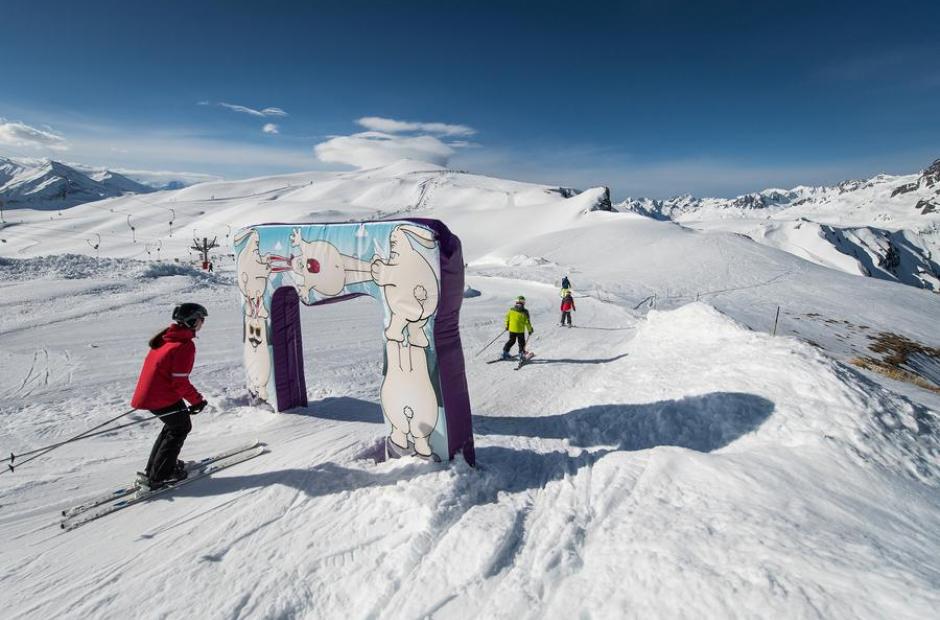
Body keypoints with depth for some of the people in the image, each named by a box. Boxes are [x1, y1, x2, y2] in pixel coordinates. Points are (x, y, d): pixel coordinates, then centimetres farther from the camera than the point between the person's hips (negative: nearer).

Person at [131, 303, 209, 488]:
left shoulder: (166, 337, 8)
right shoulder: (185, 345, -21)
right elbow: (180, 381, -21)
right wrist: (197, 400, -10)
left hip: (148, 393, 9)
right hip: (163, 397, -9)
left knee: (174, 425, 24)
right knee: (180, 429, 8)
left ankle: (154, 468, 33)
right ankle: (158, 476, 12)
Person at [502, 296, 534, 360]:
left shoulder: (511, 310, -4)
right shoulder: (525, 312, -14)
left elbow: (507, 318, 6)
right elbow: (527, 322, -10)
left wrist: (507, 326, 21)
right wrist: (530, 330, 3)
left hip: (512, 329, 3)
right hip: (520, 331, -3)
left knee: (511, 341, 21)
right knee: (521, 343, 13)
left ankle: (505, 351, 21)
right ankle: (521, 354, 9)